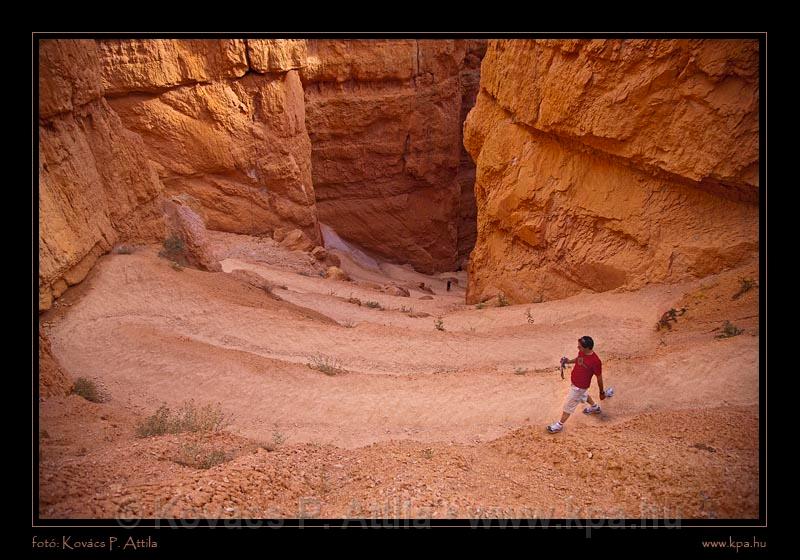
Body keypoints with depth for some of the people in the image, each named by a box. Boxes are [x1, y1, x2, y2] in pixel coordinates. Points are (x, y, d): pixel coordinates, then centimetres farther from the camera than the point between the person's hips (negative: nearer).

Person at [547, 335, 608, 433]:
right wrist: (569, 361, -6)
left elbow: (599, 377, -20)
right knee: (583, 394, 35)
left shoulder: (595, 361, -34)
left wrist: (602, 392, -9)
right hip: (575, 381, 8)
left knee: (569, 405, 5)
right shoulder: (582, 352, -14)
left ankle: (560, 424, 22)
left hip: (580, 386, -8)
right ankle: (595, 407, 62)